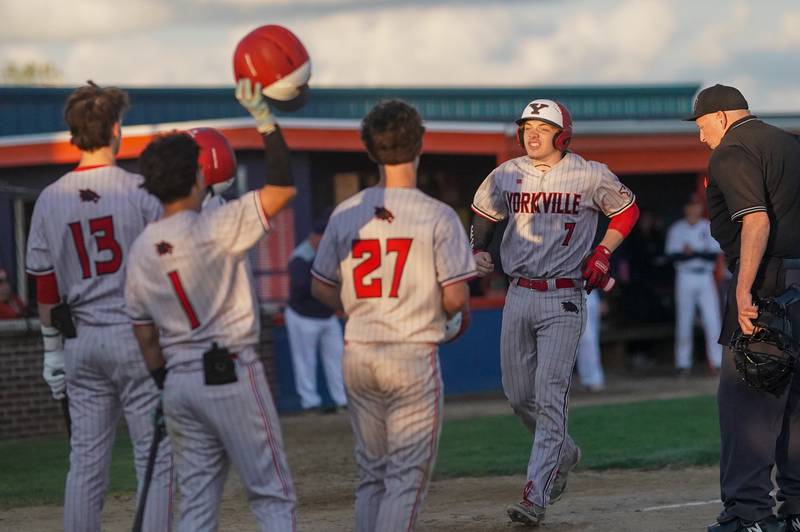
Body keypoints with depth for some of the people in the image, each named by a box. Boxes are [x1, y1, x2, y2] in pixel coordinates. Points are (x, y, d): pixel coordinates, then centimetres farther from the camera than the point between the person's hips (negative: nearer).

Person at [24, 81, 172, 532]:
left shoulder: (50, 199, 4)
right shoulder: (141, 191, -7)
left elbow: (46, 287, 9)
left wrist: (53, 351, 18)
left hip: (81, 343, 4)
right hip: (139, 338, -4)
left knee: (87, 461, 8)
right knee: (157, 457, -1)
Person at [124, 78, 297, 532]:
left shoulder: (141, 249, 6)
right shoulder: (215, 228, -13)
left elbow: (145, 333, 10)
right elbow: (283, 189, -16)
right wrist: (264, 118, -15)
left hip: (179, 382, 6)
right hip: (232, 375, -6)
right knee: (273, 495, 1)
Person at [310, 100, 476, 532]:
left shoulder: (346, 213, 3)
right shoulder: (438, 216, -10)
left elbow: (321, 288, 10)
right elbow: (455, 298, -12)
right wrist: (452, 309, 9)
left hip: (358, 355, 5)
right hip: (414, 354, -5)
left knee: (372, 473, 15)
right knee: (407, 476, 0)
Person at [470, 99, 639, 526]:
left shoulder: (589, 176, -4)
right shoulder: (505, 176, 6)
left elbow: (627, 208, 11)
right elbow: (483, 213, 26)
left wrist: (602, 253, 1)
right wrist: (478, 252, 14)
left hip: (563, 301, -5)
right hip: (518, 296, 5)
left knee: (549, 398, -12)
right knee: (518, 395, 9)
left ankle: (535, 497, -16)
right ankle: (562, 453, 37)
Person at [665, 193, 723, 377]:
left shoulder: (709, 227, 7)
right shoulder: (676, 229, 4)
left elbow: (714, 255, -3)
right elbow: (673, 255, -8)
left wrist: (692, 252, -17)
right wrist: (700, 254, -19)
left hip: (705, 278, 1)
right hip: (685, 277, -1)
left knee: (712, 320, -7)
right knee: (684, 322, 0)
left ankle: (716, 362, -5)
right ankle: (683, 363, 3)